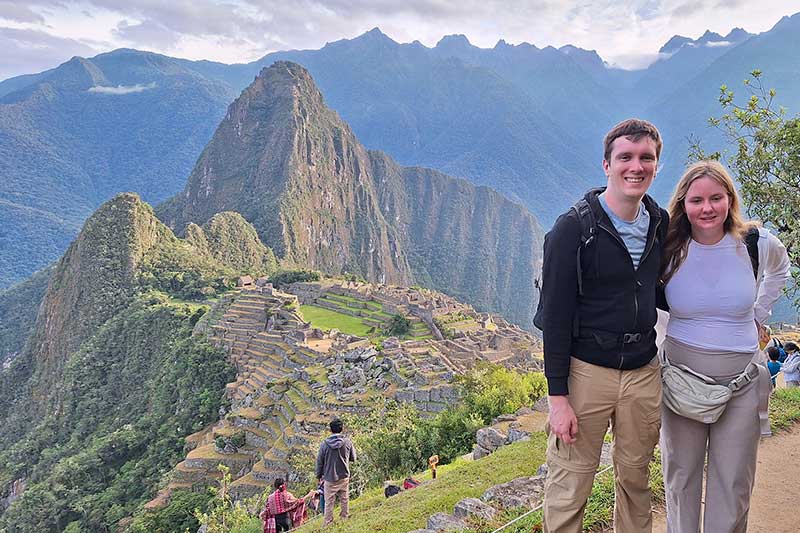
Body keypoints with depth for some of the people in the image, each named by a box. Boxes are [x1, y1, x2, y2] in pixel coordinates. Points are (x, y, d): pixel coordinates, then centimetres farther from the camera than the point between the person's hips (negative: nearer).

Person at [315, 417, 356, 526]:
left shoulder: (325, 444, -11)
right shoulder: (347, 442, -10)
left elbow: (319, 461, -2)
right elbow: (353, 458, 3)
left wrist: (319, 475, 12)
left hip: (329, 478, -1)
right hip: (344, 477, 1)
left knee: (329, 502, 8)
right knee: (344, 500, 17)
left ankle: (328, 522, 13)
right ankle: (344, 518, 25)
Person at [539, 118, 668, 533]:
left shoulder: (661, 224, 6)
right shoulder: (574, 227, -12)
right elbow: (555, 315, -13)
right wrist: (558, 396, -14)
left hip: (643, 371, 5)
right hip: (586, 370, -5)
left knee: (635, 478, 19)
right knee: (569, 487, 3)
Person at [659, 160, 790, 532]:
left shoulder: (756, 243, -6)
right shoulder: (669, 250, -9)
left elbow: (779, 268, 19)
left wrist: (759, 313, 12)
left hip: (741, 382, 1)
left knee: (733, 485, 10)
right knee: (681, 477, 12)